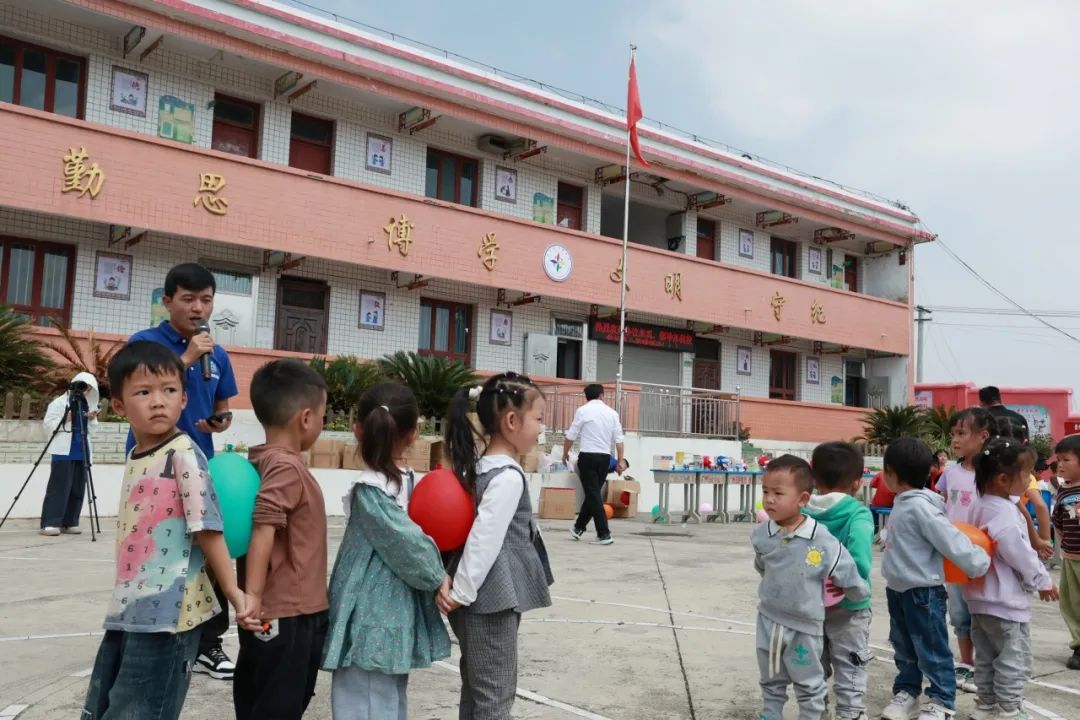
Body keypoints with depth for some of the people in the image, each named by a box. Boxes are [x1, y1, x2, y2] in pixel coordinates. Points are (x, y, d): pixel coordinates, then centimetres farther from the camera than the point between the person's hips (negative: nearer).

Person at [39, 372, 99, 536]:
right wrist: (65, 419, -18)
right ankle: (49, 523, -9)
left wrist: (92, 419, -1)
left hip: (81, 452, 6)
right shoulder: (59, 402, 0)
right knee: (59, 487, -10)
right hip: (63, 451, -6)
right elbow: (48, 424, -5)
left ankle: (69, 523, 8)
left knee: (77, 488, 3)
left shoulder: (88, 404, 17)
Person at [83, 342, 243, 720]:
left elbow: (207, 528, -17)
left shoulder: (184, 455, -14)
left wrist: (233, 591, -18)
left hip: (167, 612, -8)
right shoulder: (135, 457, 10)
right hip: (127, 609, 8)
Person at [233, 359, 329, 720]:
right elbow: (263, 531, -27)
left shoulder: (264, 460, 8)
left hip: (271, 613, 9)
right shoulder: (287, 467, -19)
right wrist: (252, 596, -28)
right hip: (287, 616, -9)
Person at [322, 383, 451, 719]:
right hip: (394, 615, 7)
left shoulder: (369, 490, -17)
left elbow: (405, 541, -17)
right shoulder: (405, 477, 3)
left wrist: (436, 577, -6)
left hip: (370, 618, -7)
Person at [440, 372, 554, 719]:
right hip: (491, 599, -9)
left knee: (475, 688, 18)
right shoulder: (509, 476, -18)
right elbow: (485, 539, -23)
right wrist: (461, 593, -17)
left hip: (479, 598, 9)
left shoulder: (477, 467, 9)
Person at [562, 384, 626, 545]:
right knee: (593, 493, 15)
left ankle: (604, 534, -7)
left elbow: (571, 435, -2)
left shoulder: (583, 410, -4)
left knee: (593, 495, -2)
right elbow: (619, 439, 5)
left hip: (588, 456, -4)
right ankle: (578, 528, 26)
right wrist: (620, 460, 11)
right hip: (605, 457, 4)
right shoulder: (612, 413, 7)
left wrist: (565, 453, 12)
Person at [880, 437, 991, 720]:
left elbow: (952, 541, -24)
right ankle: (907, 691, 33)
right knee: (903, 647, 19)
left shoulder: (921, 507, -24)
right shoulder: (903, 503, 6)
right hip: (899, 589, 9)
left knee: (931, 649, 6)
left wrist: (978, 565, -17)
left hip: (923, 591, -9)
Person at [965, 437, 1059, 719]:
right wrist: (1043, 581, -5)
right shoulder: (1004, 514, -22)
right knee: (1014, 658, 2)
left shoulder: (982, 506, 7)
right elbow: (1020, 554, -19)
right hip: (1005, 600, -9)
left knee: (987, 656, 16)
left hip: (981, 597, 10)